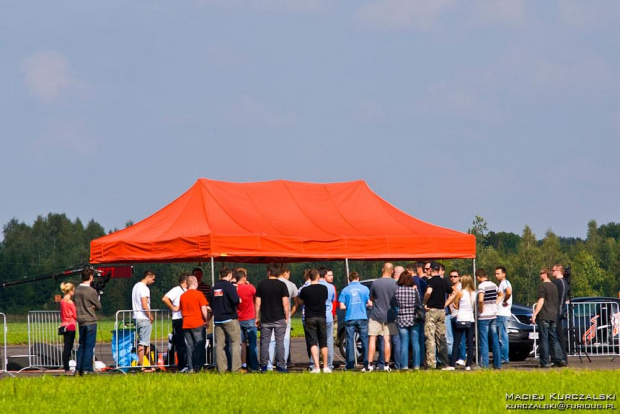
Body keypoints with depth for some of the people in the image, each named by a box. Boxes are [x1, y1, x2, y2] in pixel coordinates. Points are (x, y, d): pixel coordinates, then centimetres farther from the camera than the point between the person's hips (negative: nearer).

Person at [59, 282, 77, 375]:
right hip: (71, 326, -8)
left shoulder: (62, 301, 11)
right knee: (68, 347, -6)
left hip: (64, 325, 8)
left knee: (66, 347, 9)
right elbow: (75, 315, -9)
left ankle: (66, 368, 10)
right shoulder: (70, 302, -13)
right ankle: (67, 369, -6)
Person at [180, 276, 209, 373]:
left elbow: (181, 311, 15)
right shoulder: (198, 294, -7)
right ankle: (198, 367, -3)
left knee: (189, 346, 6)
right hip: (198, 324, -5)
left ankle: (190, 368, 3)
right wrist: (206, 320, 1)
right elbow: (204, 309, -9)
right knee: (199, 346, 1)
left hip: (186, 325, 5)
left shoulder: (183, 296, 8)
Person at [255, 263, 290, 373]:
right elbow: (285, 303, -7)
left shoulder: (261, 285, 2)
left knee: (265, 342, 6)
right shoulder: (281, 285, -4)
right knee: (279, 342, 1)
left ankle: (264, 366, 5)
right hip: (279, 318, -1)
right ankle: (280, 366, -1)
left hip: (265, 319, 2)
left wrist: (257, 318, 11)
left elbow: (257, 303, 3)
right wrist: (286, 318, 1)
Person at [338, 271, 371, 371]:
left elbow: (342, 306, -3)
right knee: (365, 341, 4)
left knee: (350, 341, 5)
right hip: (362, 318, 0)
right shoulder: (365, 289, 1)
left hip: (350, 319, 0)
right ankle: (367, 364, 0)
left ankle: (350, 365, 4)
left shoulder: (345, 290, 0)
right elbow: (369, 304, 1)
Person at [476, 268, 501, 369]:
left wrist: (481, 309, -13)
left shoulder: (481, 286, -14)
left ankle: (484, 364, -4)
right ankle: (497, 364, 13)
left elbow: (480, 300, -29)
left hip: (483, 316, -7)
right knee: (495, 341, 10)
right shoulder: (494, 285, 9)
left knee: (484, 341, -3)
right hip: (493, 315, 7)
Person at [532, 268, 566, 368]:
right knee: (553, 339, 10)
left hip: (544, 316, -7)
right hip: (553, 315, 7)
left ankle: (545, 362, -6)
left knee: (544, 339, -4)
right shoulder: (554, 286, 16)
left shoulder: (542, 286, -7)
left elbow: (541, 301, -14)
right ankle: (559, 359, 1)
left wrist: (534, 314, -15)